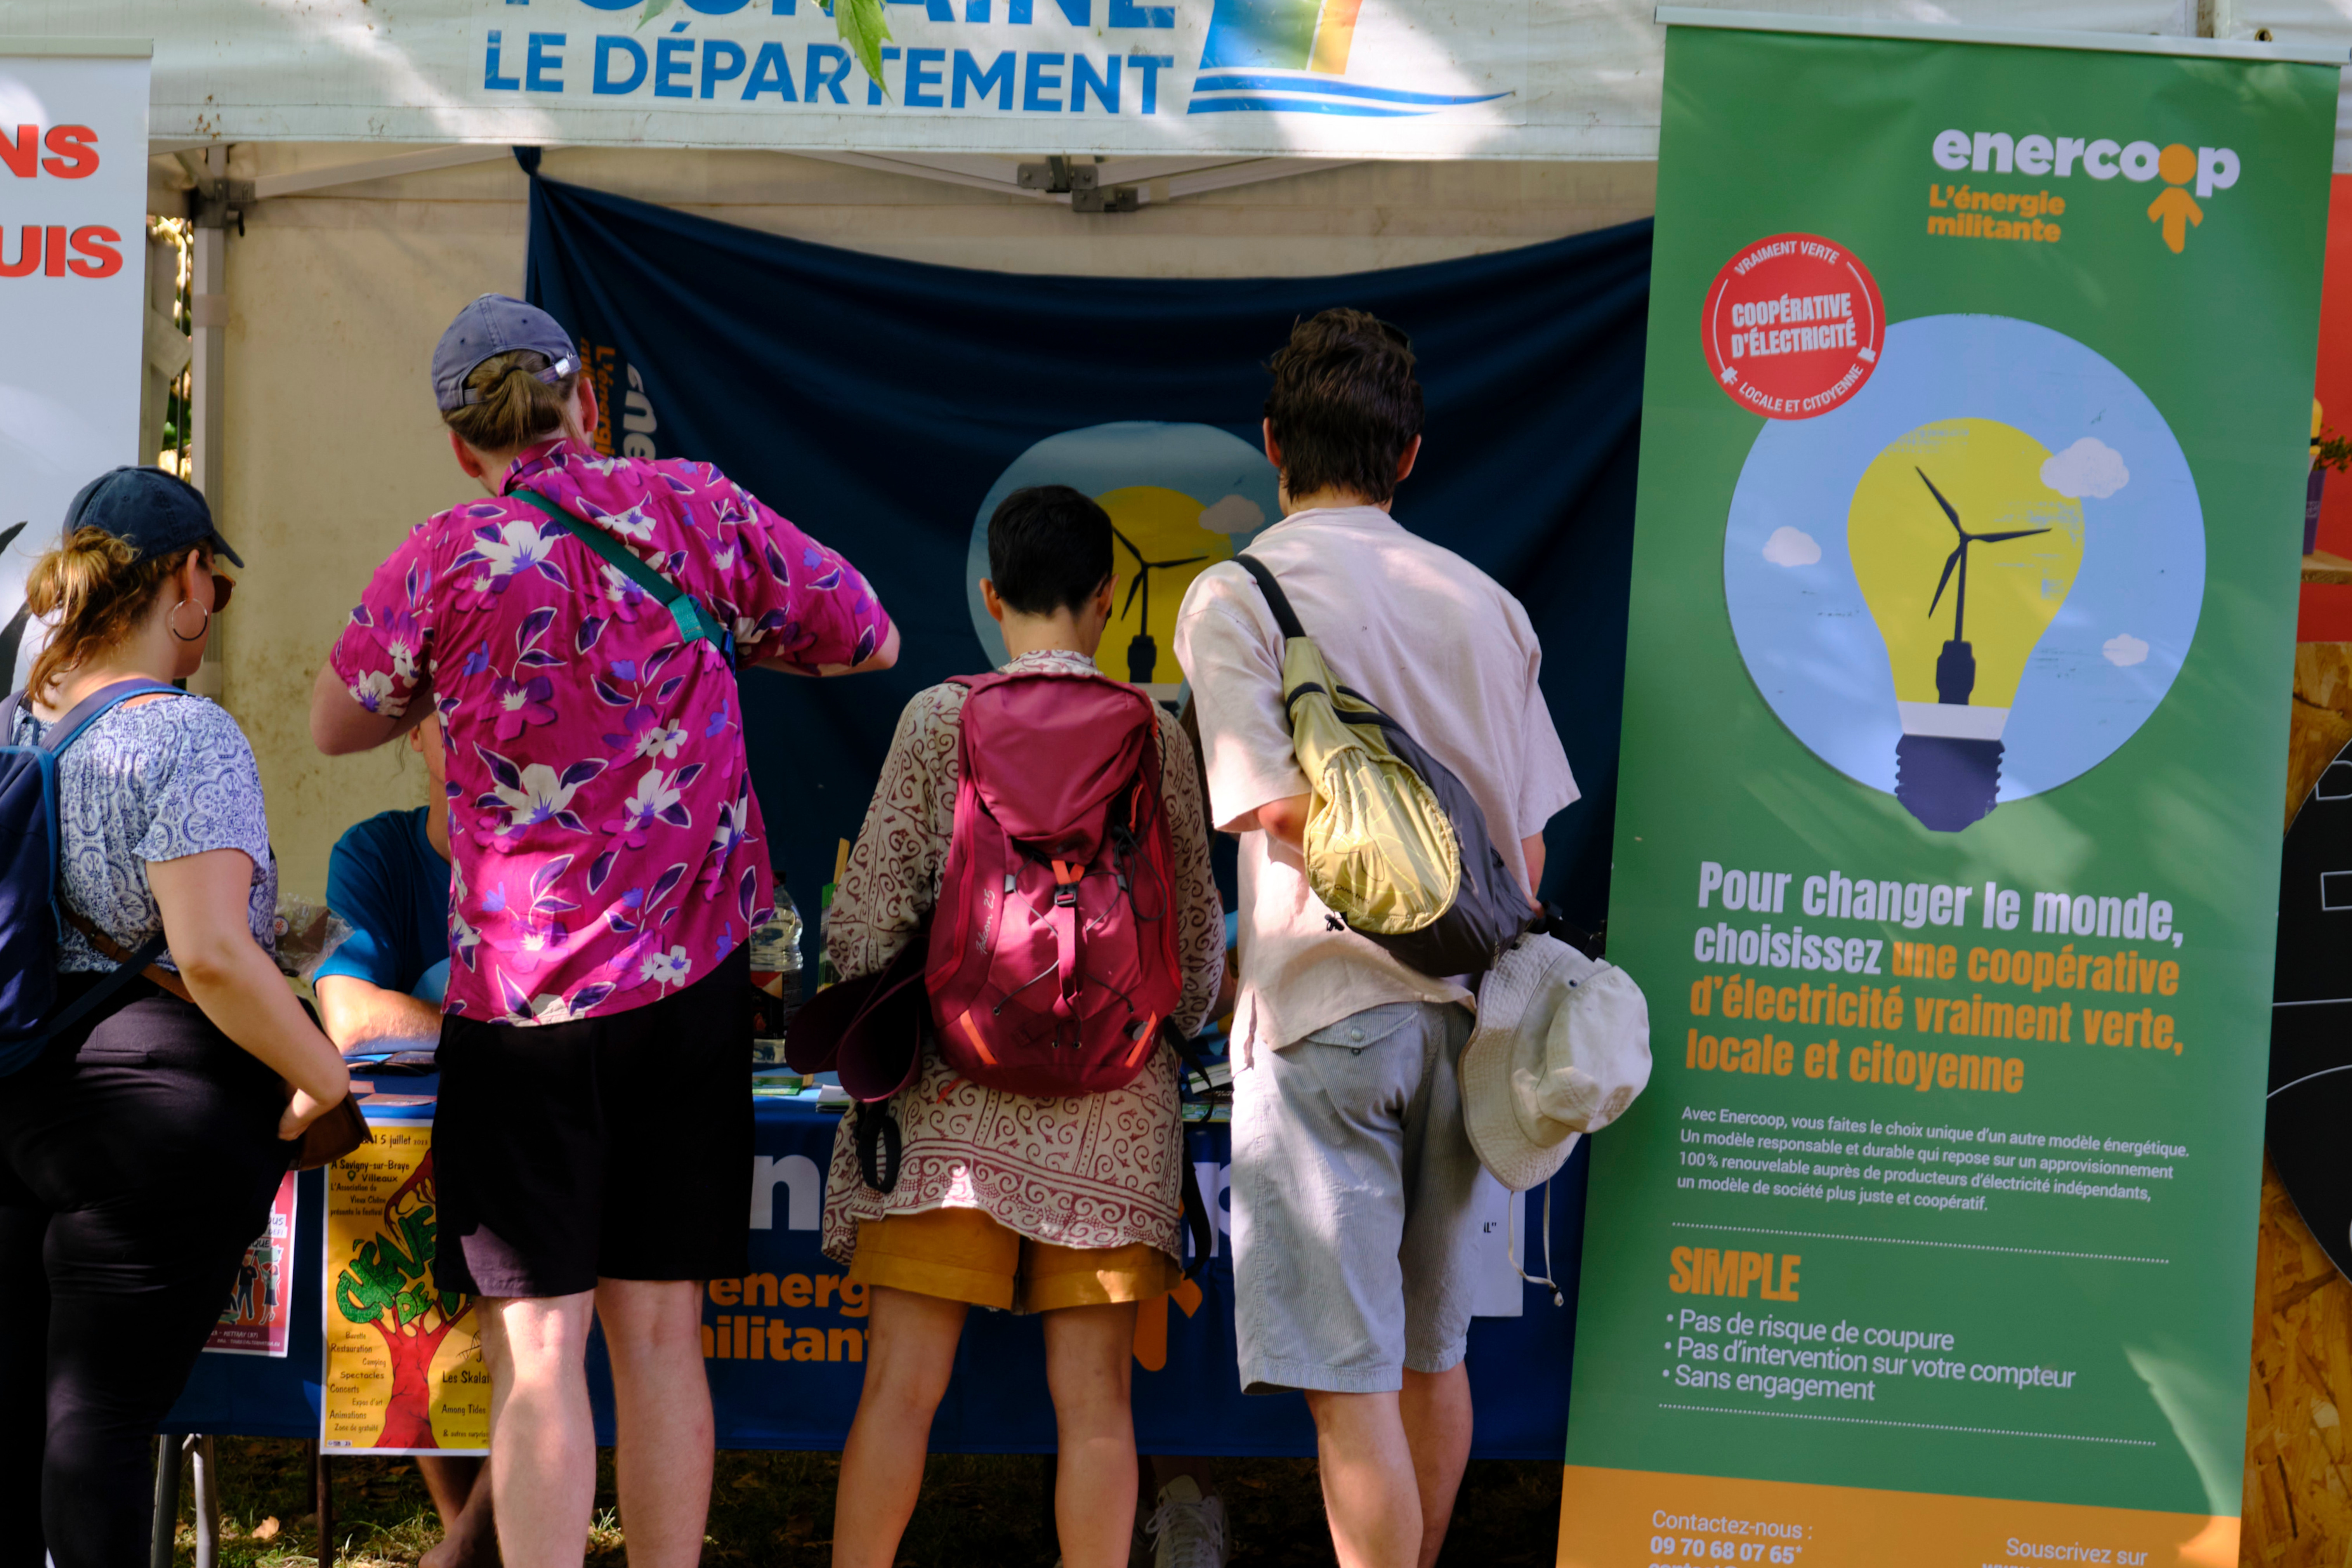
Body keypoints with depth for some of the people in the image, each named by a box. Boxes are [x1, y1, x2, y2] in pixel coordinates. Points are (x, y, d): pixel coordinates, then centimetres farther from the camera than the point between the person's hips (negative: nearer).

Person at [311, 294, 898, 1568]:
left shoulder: (447, 563, -4)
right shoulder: (691, 509, 1)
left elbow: (334, 726, 11)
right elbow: (870, 642, 12)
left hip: (521, 992, -3)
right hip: (692, 980, 3)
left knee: (537, 1346, -2)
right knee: (660, 1332, 9)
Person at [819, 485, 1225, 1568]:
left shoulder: (938, 718, -2)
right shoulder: (1155, 736, 3)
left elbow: (868, 917, -3)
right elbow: (1198, 934, 9)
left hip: (954, 1090, -1)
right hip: (1107, 1098, 1)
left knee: (901, 1386, 1)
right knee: (1094, 1398, 3)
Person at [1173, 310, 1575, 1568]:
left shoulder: (1234, 594, -3)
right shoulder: (1482, 601, 9)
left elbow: (1283, 807, -16)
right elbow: (1527, 839, 9)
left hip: (1329, 1007, -5)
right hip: (1466, 1008, 5)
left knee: (1350, 1379, -5)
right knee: (1432, 1352, 17)